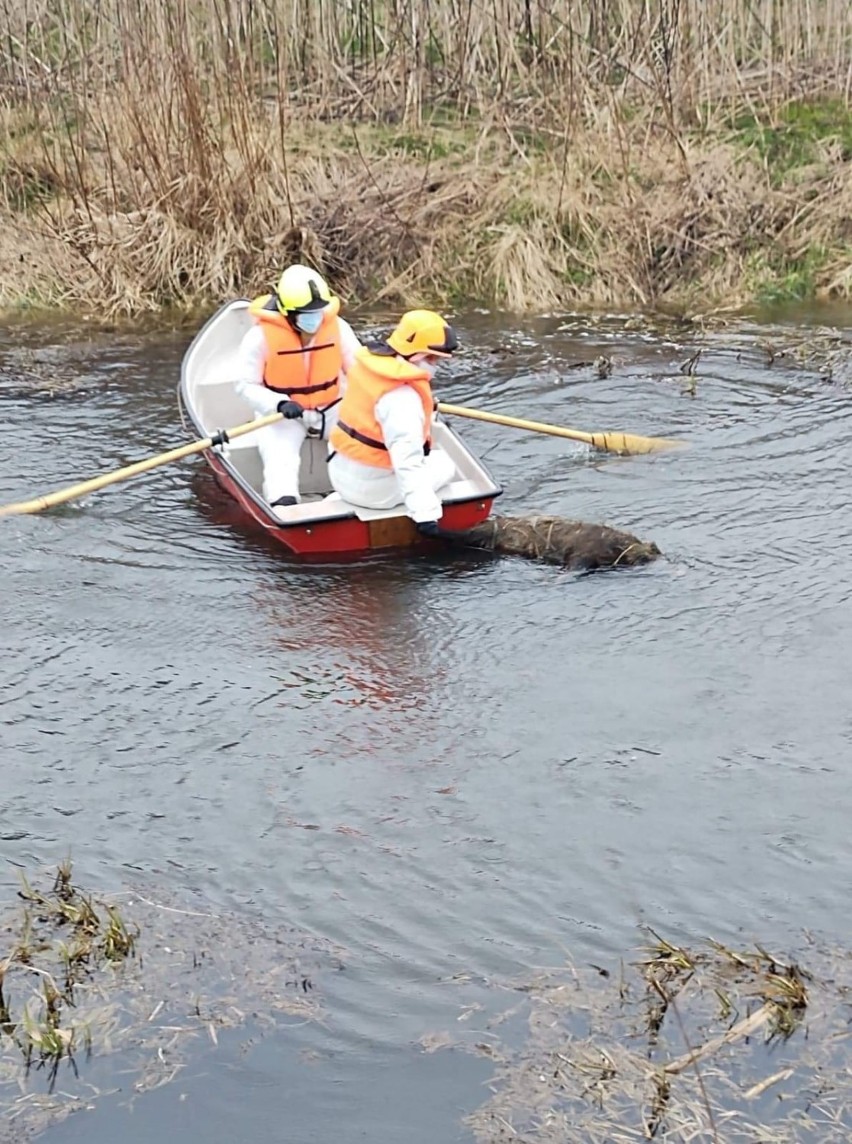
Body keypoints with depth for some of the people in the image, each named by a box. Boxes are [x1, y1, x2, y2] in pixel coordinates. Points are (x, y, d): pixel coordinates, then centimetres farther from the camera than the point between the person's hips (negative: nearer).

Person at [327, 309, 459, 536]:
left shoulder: (369, 360, -1)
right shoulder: (403, 398, -29)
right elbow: (408, 463, -35)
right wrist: (424, 513, -38)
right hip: (374, 491, -8)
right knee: (444, 464, 15)